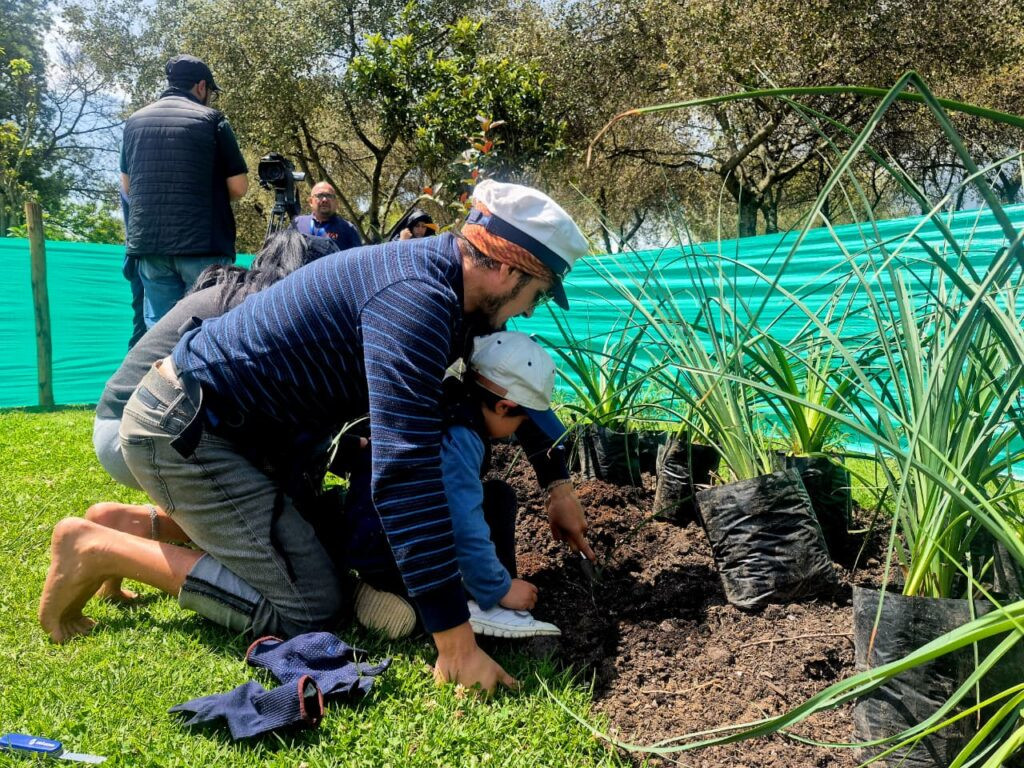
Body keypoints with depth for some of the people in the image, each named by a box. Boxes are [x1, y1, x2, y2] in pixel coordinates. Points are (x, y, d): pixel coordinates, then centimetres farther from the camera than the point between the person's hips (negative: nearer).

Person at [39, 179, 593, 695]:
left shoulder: (444, 273, 4)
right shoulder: (414, 298, -27)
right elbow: (404, 471, -35)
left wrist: (558, 484, 19)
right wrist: (456, 644, -32)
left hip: (196, 416, 10)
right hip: (184, 433, -10)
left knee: (308, 531, 26)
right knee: (308, 606, -8)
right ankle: (99, 549, -2)